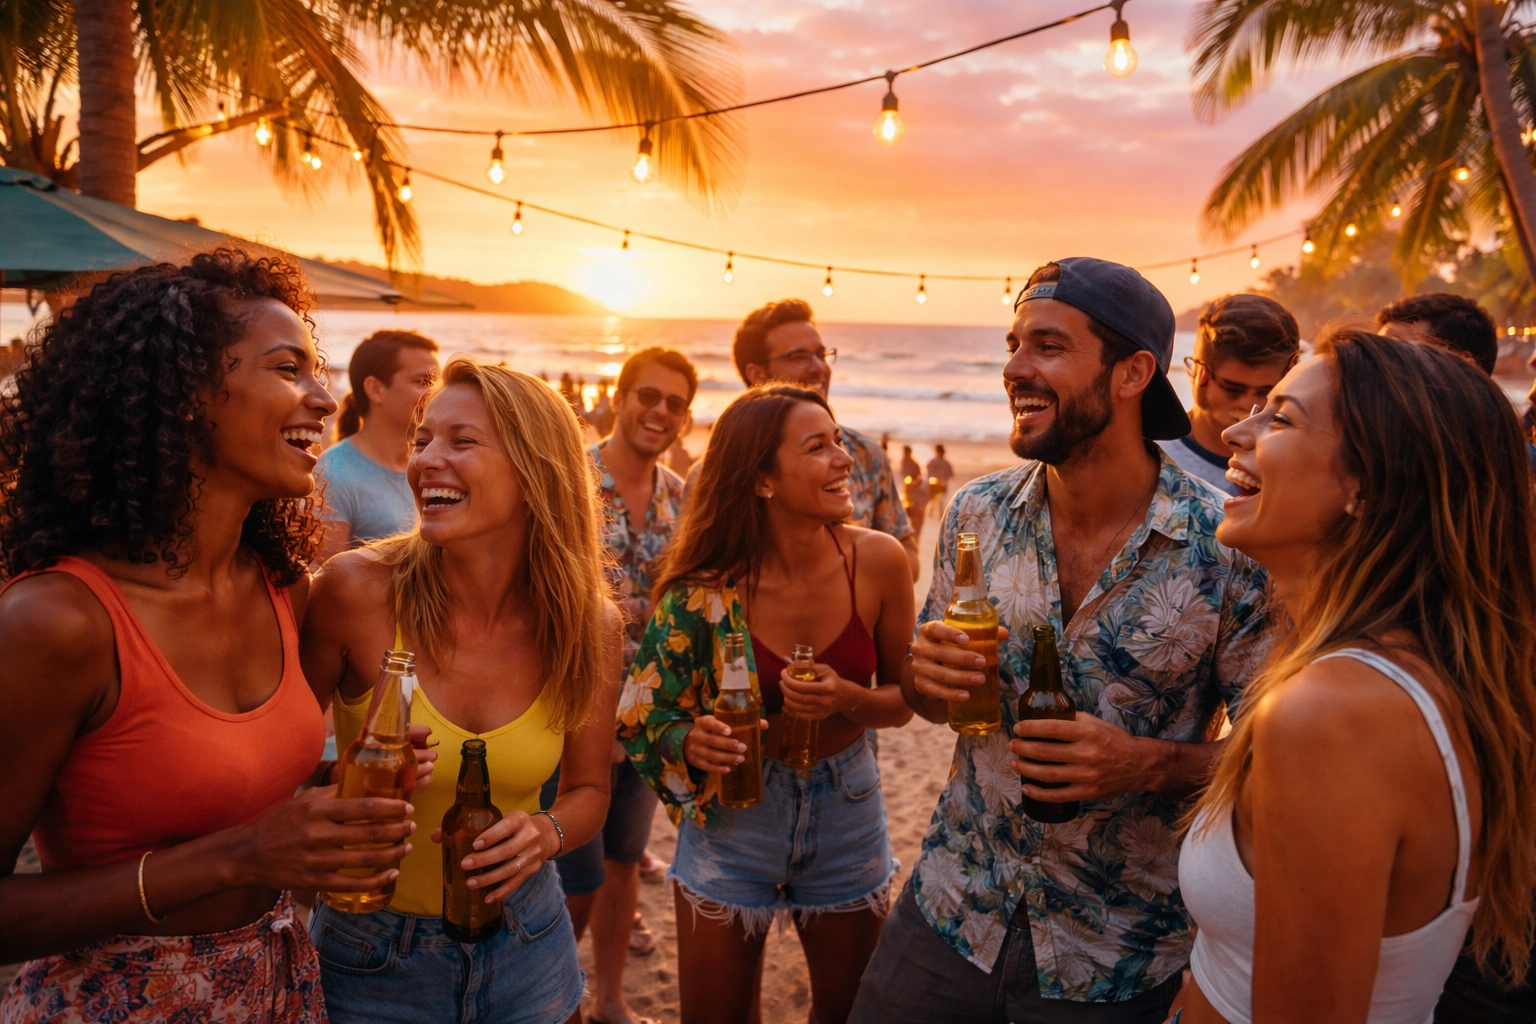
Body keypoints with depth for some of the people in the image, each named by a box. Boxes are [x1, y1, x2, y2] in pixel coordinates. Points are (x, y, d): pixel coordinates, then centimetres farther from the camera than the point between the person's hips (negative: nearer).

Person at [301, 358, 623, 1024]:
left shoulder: (589, 628, -12)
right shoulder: (358, 590, -20)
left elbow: (588, 788, 2)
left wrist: (546, 834, -18)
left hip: (523, 939, 2)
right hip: (371, 952, -2)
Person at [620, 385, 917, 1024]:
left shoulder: (877, 562, -15)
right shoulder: (705, 588, -20)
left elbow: (903, 701, -3)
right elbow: (649, 715, -8)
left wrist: (849, 700, -24)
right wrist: (692, 741, -29)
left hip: (845, 811, 2)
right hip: (732, 811, -2)